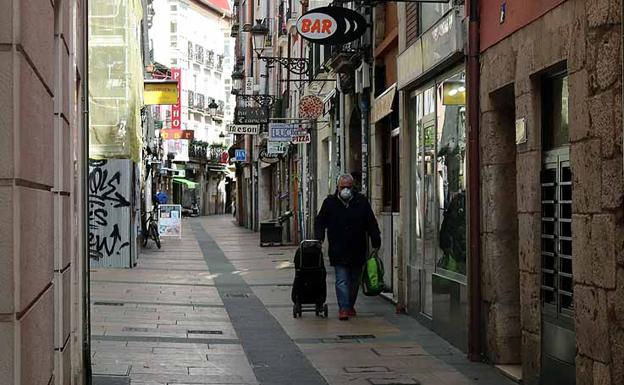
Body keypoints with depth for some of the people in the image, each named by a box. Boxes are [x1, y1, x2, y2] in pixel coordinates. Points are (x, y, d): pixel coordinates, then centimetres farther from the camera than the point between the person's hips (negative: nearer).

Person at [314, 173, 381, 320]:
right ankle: (343, 308, -8)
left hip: (358, 251, 2)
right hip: (338, 252, -2)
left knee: (355, 280, 13)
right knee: (341, 280, -8)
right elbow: (320, 222, 8)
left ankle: (350, 305, 28)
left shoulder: (361, 202, 2)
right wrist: (319, 238, -7)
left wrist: (376, 242, -1)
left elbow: (372, 224, 6)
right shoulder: (329, 202, 1)